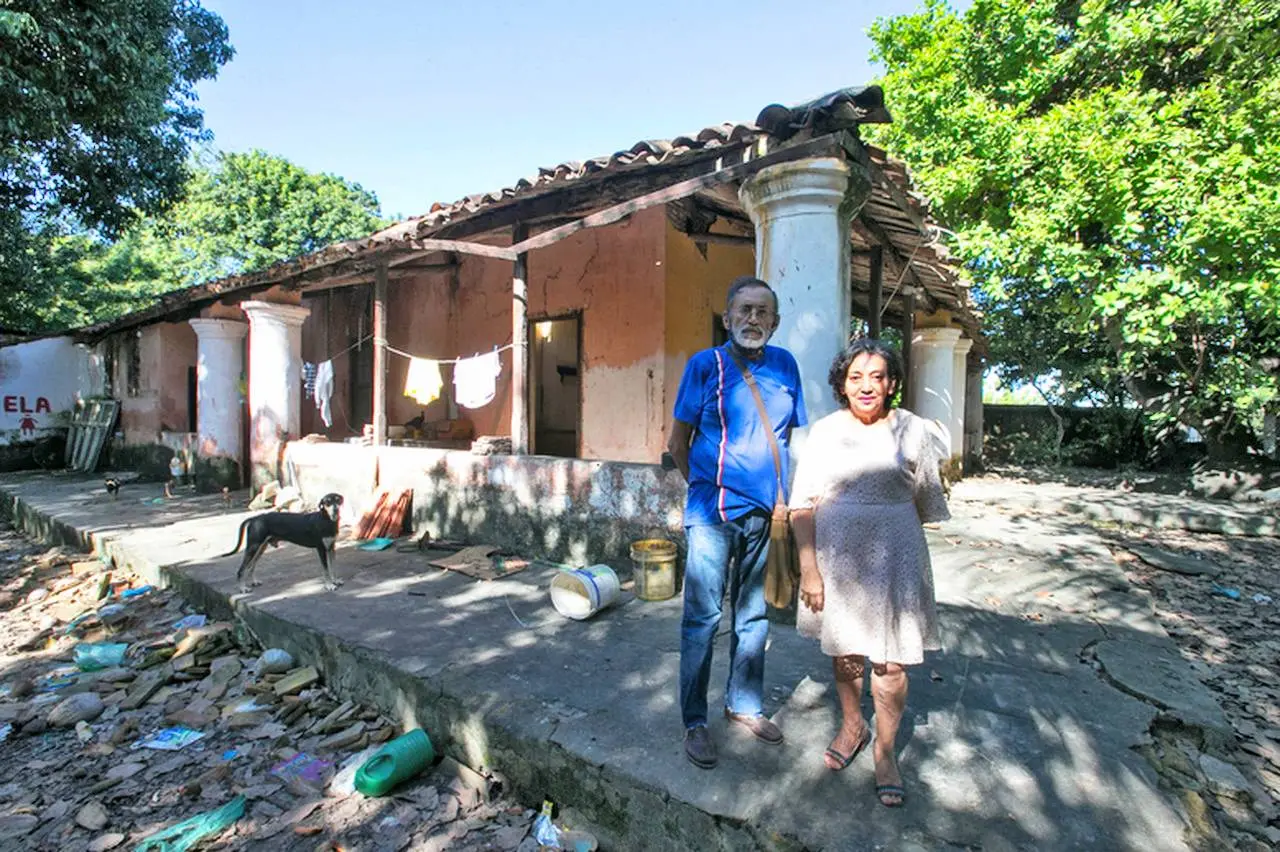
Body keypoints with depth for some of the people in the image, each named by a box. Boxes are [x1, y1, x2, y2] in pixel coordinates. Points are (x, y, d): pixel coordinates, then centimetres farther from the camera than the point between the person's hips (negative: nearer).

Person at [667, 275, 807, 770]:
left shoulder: (785, 365, 7)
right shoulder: (705, 365, -4)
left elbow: (793, 435, 15)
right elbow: (678, 441, 1)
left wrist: (786, 496, 9)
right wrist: (704, 488, 3)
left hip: (765, 512, 5)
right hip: (713, 513, -4)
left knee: (754, 616, 16)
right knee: (703, 618, 2)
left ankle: (744, 705, 34)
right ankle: (694, 722, 17)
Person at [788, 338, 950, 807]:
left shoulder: (912, 430, -1)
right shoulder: (826, 430, -2)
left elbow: (925, 503, 8)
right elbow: (803, 506, -4)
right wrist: (808, 568, -9)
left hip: (893, 556, 0)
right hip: (836, 554, 1)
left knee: (890, 659, 5)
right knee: (843, 650, 16)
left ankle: (885, 750, 27)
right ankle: (852, 725, 41)